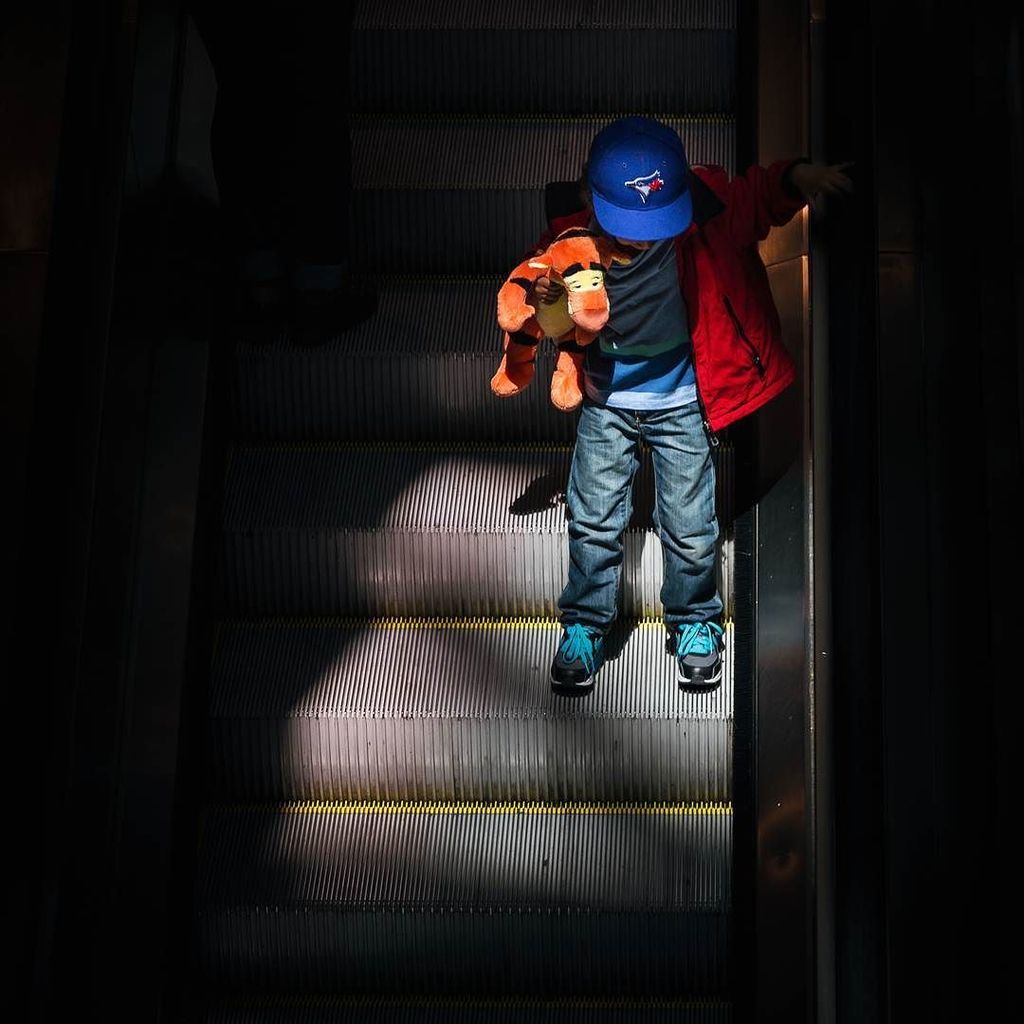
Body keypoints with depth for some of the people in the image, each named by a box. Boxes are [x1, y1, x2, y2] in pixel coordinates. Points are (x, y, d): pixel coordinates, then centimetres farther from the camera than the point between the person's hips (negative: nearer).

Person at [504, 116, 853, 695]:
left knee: (690, 527, 7)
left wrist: (798, 176, -24)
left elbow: (763, 197, -3)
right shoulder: (570, 239, -19)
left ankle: (695, 623, 31)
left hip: (682, 401, 0)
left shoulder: (704, 210, -21)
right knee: (595, 522, 5)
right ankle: (585, 625, 26)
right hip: (607, 400, 1)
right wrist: (537, 298, -24)